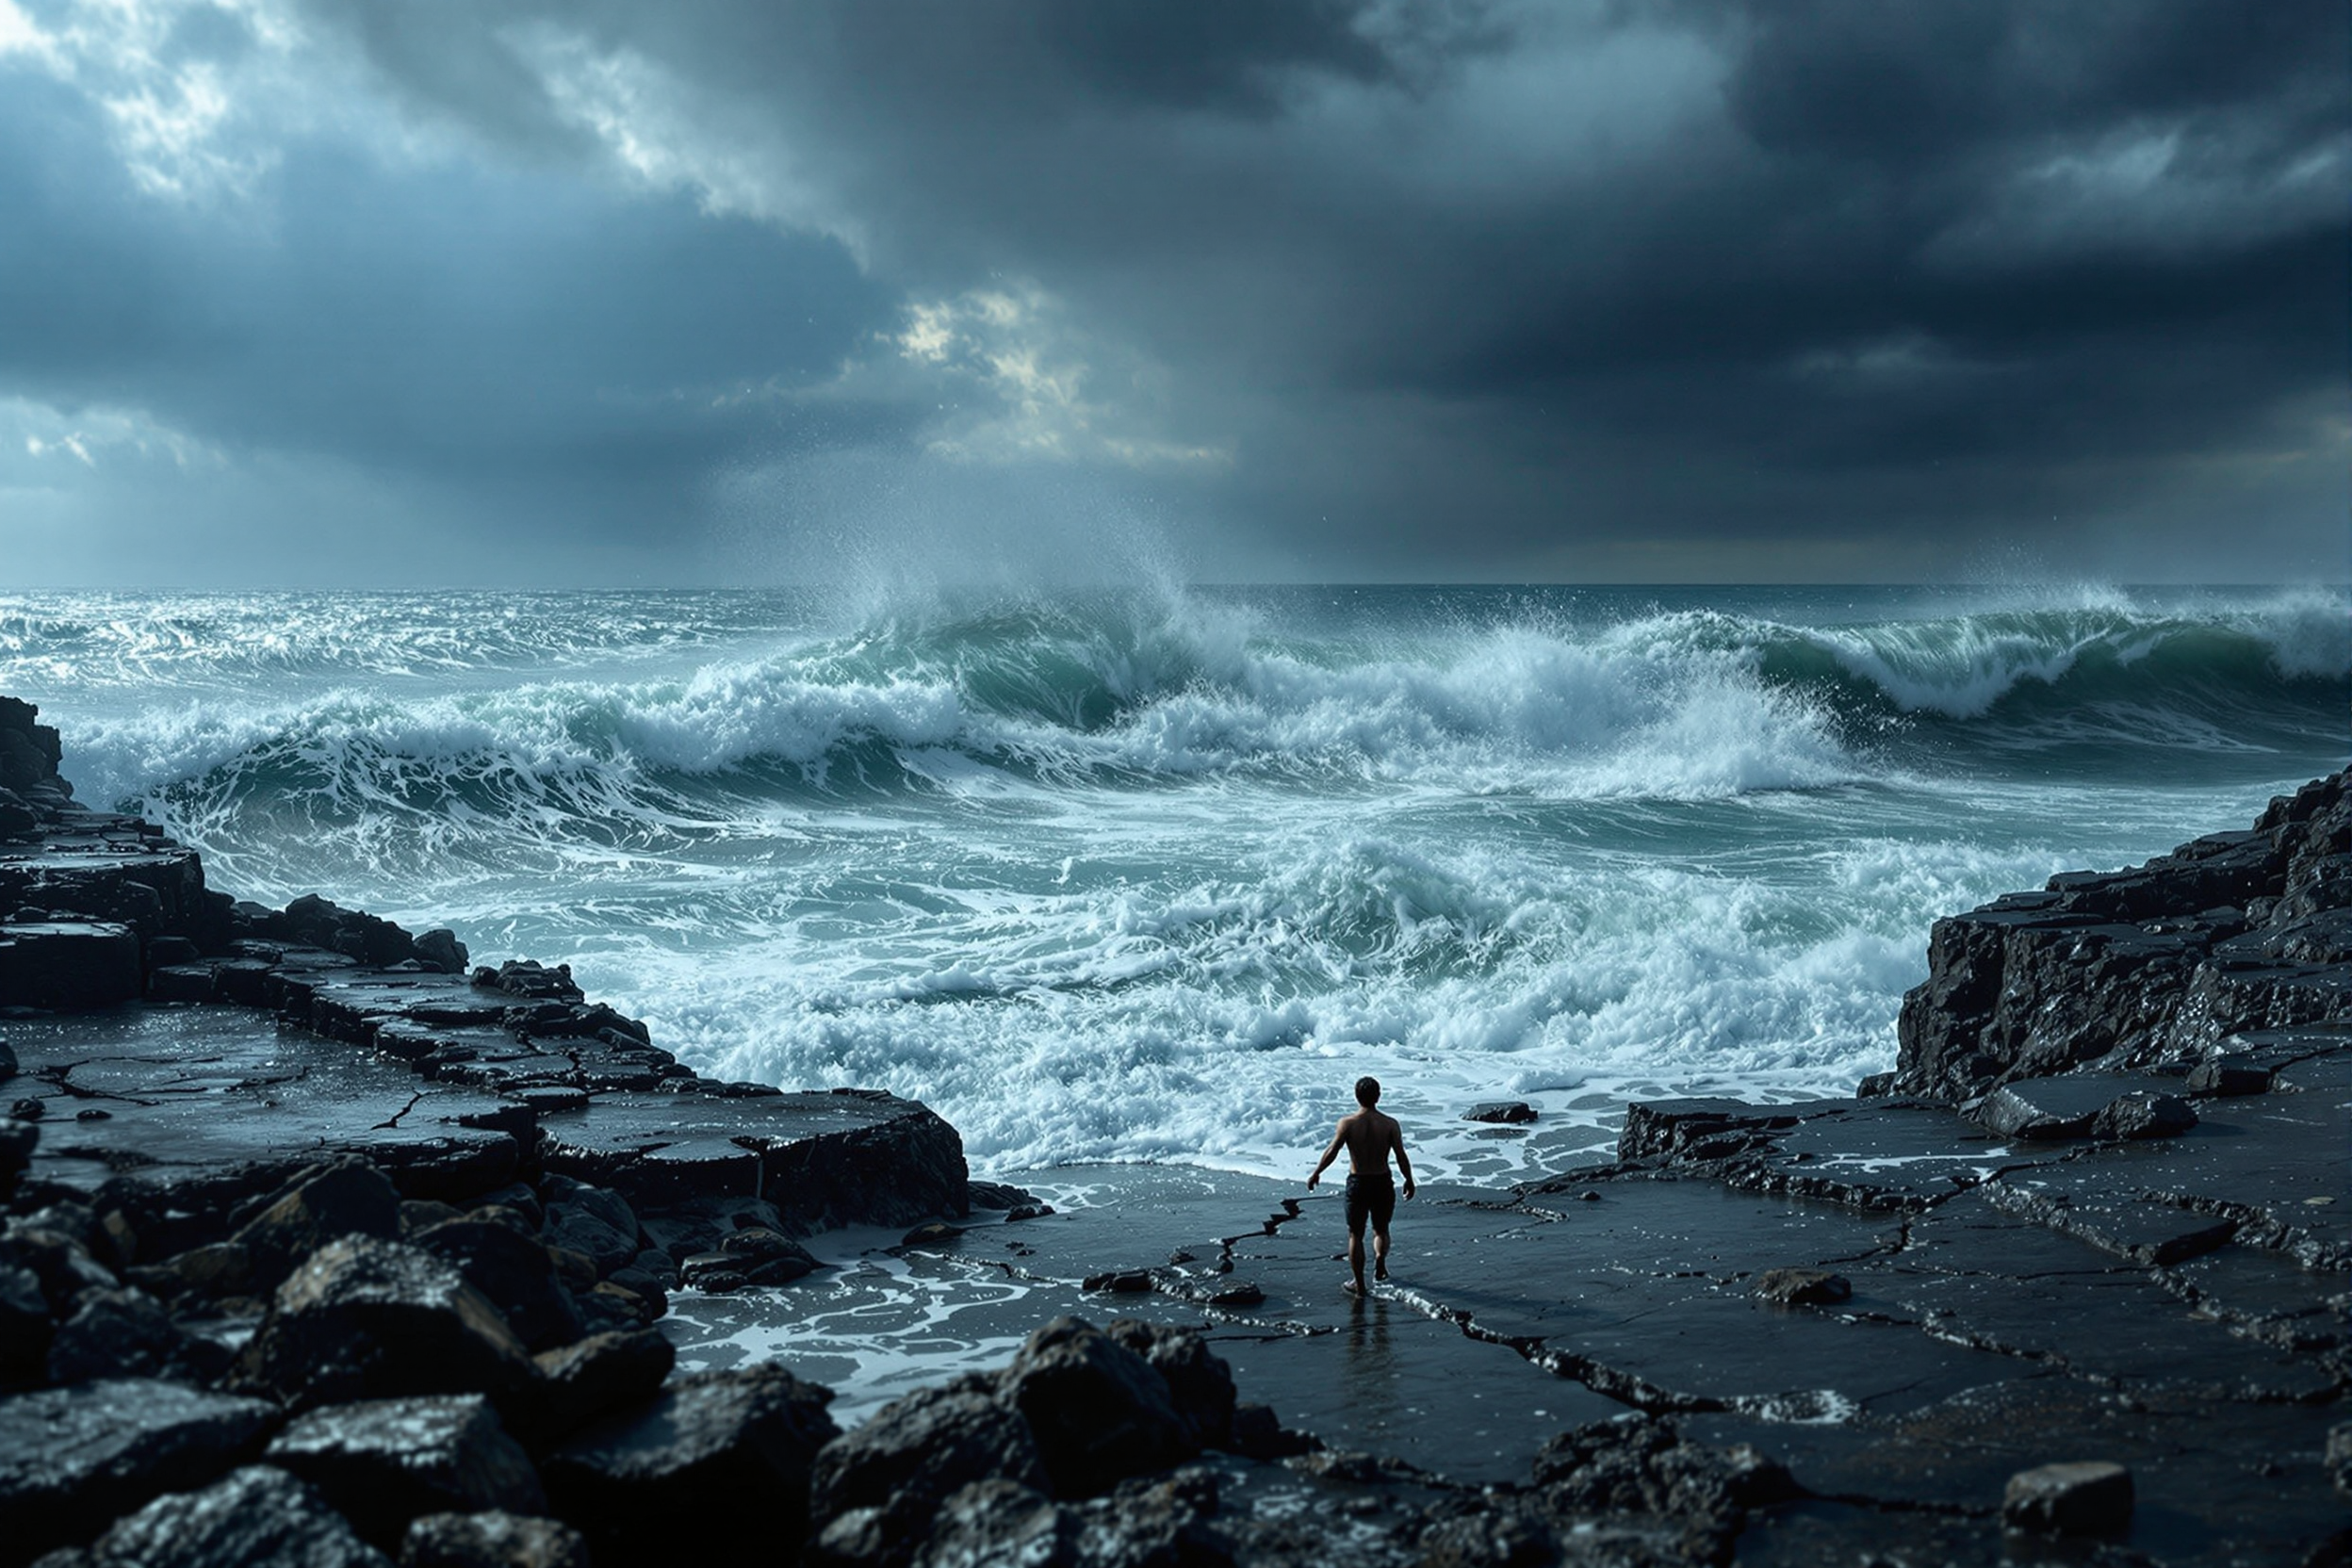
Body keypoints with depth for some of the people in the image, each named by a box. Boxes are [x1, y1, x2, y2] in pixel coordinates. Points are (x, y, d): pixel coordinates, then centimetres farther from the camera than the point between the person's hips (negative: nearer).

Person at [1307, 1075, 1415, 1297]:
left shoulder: (1347, 1123, -12)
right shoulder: (1390, 1124, -9)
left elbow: (1331, 1152, -11)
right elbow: (1401, 1157, -9)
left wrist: (1315, 1174, 3)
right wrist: (1409, 1180, 6)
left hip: (1357, 1184, -1)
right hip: (1383, 1183, 1)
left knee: (1355, 1235, 13)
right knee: (1381, 1230, 26)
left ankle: (1359, 1285, 16)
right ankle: (1380, 1258, 1)